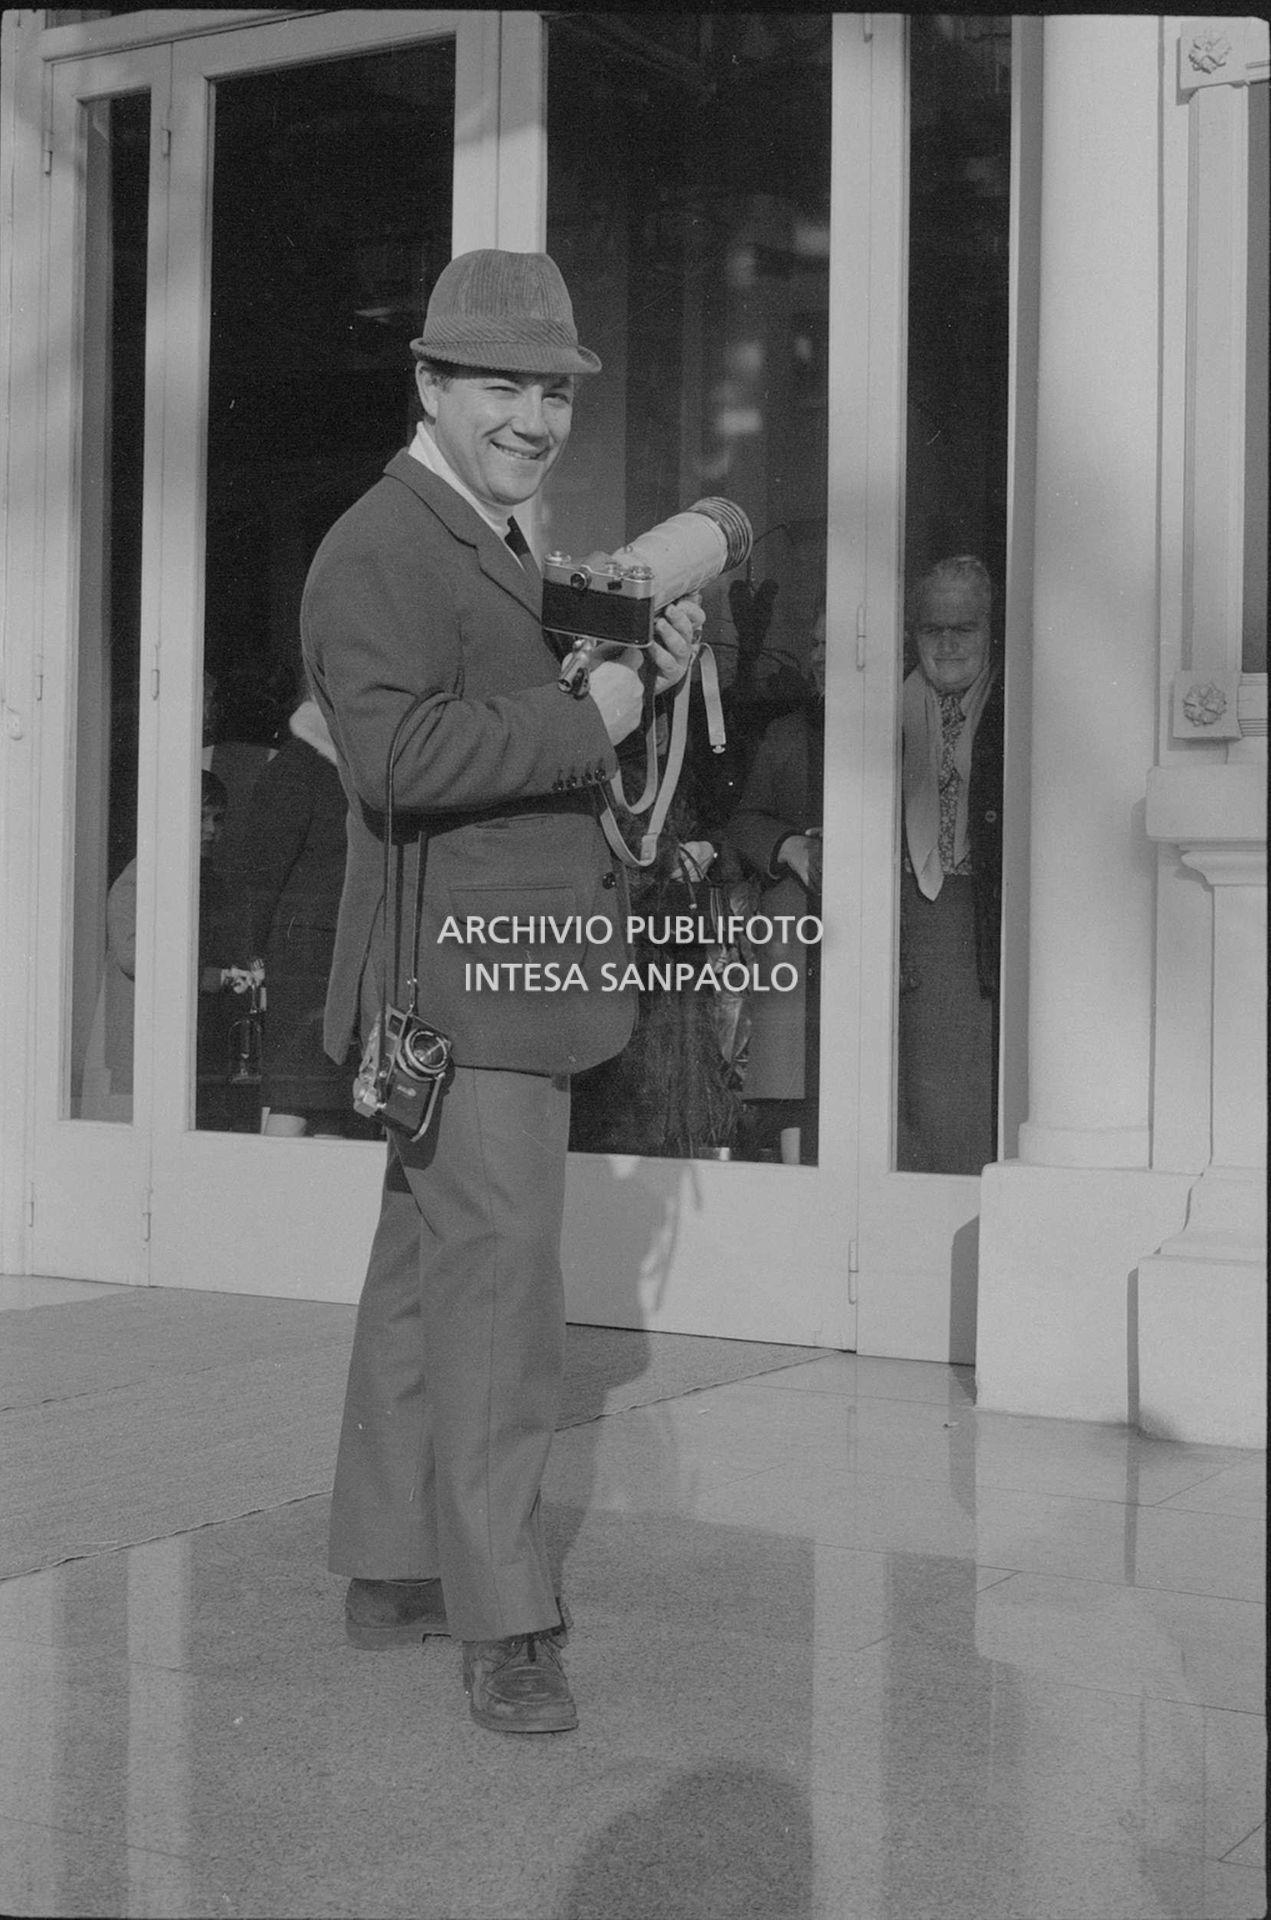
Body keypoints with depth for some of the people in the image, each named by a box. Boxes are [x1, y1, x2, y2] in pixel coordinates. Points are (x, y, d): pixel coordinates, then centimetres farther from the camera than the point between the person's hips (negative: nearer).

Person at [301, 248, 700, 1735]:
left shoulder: (494, 550, 20)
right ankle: (501, 1621, -4)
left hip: (503, 977, 11)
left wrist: (652, 674, 7)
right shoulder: (381, 551, -13)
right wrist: (585, 718, -21)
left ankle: (388, 1566, 25)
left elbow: (542, 750, 23)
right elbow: (402, 752, -29)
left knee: (427, 1264, 15)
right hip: (461, 974, -11)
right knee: (499, 1279, -10)